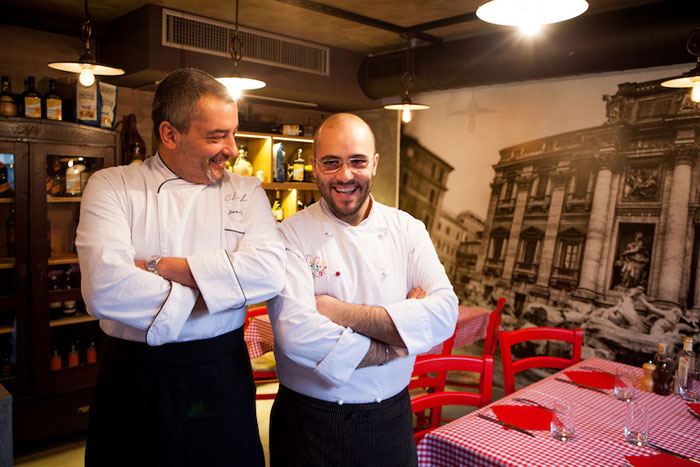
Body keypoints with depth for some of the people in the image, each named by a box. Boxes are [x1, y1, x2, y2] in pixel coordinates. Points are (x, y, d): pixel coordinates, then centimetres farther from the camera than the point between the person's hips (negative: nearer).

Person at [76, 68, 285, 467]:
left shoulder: (246, 192, 0)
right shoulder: (112, 187, -5)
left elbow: (269, 271, -19)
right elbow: (105, 290, -21)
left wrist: (158, 266, -20)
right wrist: (205, 298, -15)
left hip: (223, 383, 2)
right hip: (135, 383, -1)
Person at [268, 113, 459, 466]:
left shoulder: (407, 229, -2)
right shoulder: (291, 234, -11)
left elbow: (444, 315, -14)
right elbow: (296, 335, -24)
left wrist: (344, 313, -21)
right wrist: (393, 347, -16)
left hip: (391, 420, 3)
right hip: (310, 423, -2)